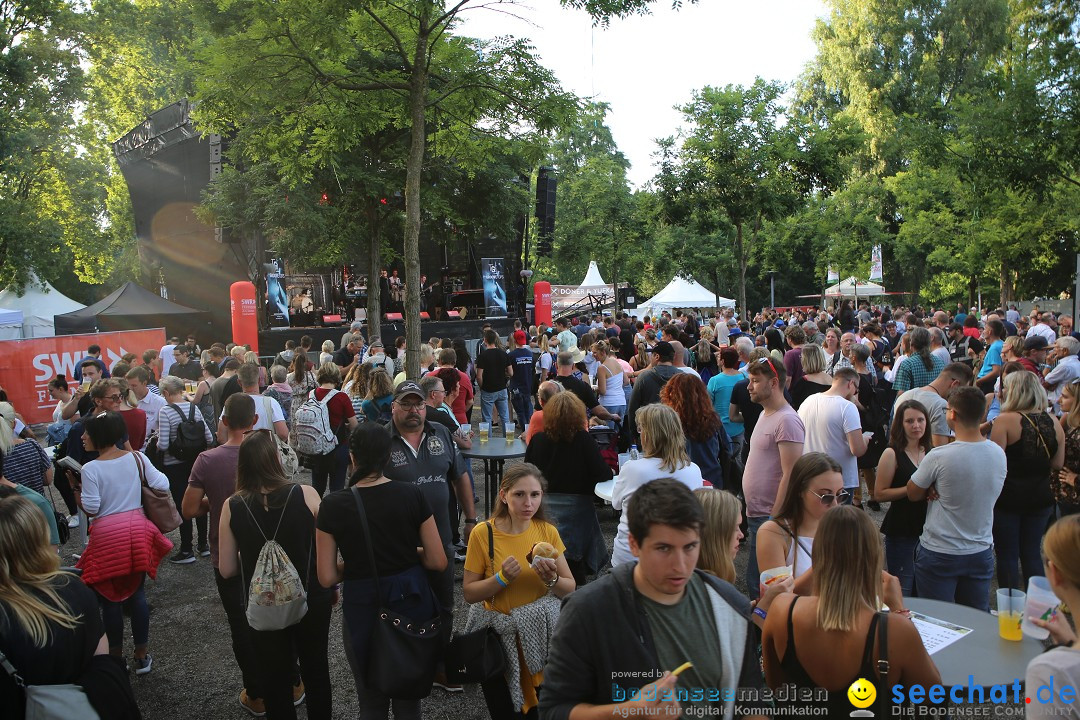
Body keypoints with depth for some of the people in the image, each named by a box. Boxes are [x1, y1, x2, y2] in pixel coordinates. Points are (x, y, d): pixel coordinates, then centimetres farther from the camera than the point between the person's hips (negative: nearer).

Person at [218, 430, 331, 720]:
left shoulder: (232, 507, -15)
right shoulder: (305, 495, -19)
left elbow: (227, 570, -7)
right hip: (311, 600, 0)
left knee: (273, 677, 21)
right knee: (315, 669, 24)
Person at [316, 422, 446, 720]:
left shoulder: (333, 505, -12)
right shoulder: (411, 495, -10)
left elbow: (327, 578, -8)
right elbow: (438, 562, -6)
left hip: (364, 609, -1)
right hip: (411, 602, 2)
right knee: (409, 696, 22)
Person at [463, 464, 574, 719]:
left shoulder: (548, 531, -7)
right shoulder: (483, 534, -14)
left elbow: (570, 588, -2)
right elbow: (469, 593, -10)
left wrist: (552, 580, -22)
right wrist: (501, 578, -25)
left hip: (540, 635, 2)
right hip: (499, 637, -2)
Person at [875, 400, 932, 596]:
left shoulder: (932, 453, 8)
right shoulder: (892, 454, -8)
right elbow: (879, 494, -12)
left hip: (927, 528, 5)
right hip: (901, 531, -5)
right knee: (902, 594, -1)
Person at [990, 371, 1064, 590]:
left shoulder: (1005, 420, -15)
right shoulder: (1053, 422, 1)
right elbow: (1057, 465, 6)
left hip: (1008, 498, -5)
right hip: (1040, 498, 5)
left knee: (1007, 556, 6)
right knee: (1032, 554, 16)